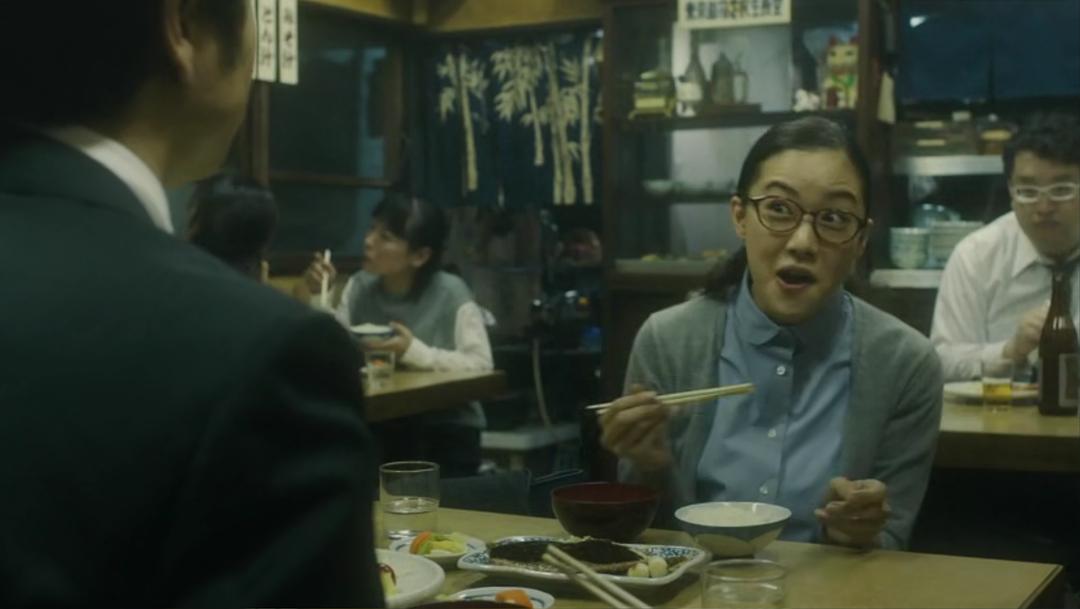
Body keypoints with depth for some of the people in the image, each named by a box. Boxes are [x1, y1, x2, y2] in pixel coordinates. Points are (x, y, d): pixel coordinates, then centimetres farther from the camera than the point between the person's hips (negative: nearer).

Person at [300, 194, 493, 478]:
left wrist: (414, 351, -27)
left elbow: (480, 365, -18)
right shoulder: (360, 287, 4)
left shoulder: (450, 294, -11)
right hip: (380, 429, 4)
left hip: (446, 431, -3)